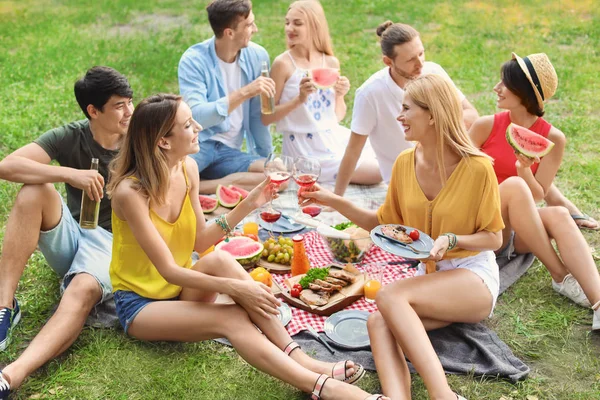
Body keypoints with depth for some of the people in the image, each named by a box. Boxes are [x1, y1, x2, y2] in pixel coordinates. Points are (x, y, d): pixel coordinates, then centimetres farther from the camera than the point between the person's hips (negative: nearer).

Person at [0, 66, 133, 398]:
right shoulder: (71, 138, -5)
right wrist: (70, 174, -28)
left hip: (112, 242, -2)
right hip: (71, 235, 2)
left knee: (82, 292, -35)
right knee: (34, 191, -26)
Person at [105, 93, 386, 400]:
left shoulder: (187, 168, -5)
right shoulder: (130, 192, -24)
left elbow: (199, 242, -1)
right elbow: (168, 270, -25)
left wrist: (247, 205, -12)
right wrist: (235, 287, -33)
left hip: (182, 290, 5)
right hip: (139, 304, -5)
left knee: (220, 260, -30)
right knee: (232, 318, -31)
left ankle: (297, 358, -32)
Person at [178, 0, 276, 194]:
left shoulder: (257, 56, 2)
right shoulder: (194, 60, -10)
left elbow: (257, 115, 10)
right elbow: (196, 117, -21)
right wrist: (244, 93, -27)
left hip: (229, 152, 6)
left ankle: (190, 187, -23)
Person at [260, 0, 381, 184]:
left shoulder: (331, 63, 3)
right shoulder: (283, 64, -11)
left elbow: (338, 117, 11)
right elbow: (266, 117, -10)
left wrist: (340, 95, -9)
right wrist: (299, 99, -21)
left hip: (336, 139, 6)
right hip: (306, 149, -6)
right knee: (378, 172, -8)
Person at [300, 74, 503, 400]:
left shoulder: (477, 168, -13)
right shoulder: (405, 163, 2)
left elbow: (494, 238, -4)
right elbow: (385, 224, 13)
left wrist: (451, 240, -23)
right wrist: (334, 201, 3)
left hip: (474, 276, -5)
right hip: (429, 276, 5)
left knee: (390, 296, -32)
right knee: (378, 323, -27)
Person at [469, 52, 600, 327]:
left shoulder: (552, 139, -3)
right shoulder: (486, 126, -5)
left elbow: (538, 196, -4)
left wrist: (525, 170, -23)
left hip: (519, 228, 1)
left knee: (559, 215, -30)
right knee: (513, 185, -31)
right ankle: (561, 277, -26)